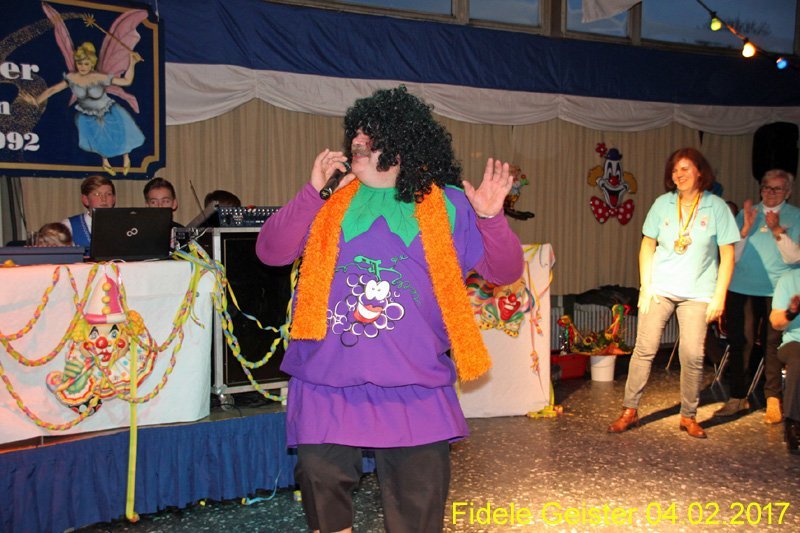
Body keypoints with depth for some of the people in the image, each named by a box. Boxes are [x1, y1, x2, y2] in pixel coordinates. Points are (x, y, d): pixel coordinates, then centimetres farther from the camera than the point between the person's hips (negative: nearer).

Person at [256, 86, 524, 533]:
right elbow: (271, 251, 1)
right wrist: (313, 191, -7)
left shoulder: (446, 205, 3)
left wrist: (491, 219, -15)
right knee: (322, 482, 12)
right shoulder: (333, 202, 7)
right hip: (327, 380, 2)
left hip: (414, 385, -1)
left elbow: (505, 271, 3)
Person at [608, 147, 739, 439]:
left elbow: (727, 255, 0)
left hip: (697, 293, -1)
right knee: (644, 348, -1)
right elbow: (648, 245, 7)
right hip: (660, 288, 1)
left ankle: (688, 416, 13)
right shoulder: (662, 204, 4)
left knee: (693, 355, -4)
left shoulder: (717, 207, -1)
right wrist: (645, 286, -1)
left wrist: (719, 296, -5)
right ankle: (630, 410, 9)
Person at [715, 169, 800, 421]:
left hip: (777, 290, -2)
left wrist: (777, 230, -16)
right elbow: (733, 254, 4)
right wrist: (746, 227, -9)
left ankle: (773, 400, 7)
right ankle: (737, 397, 12)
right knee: (740, 342, 3)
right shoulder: (747, 213, 10)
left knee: (773, 344, -2)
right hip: (742, 287, 2)